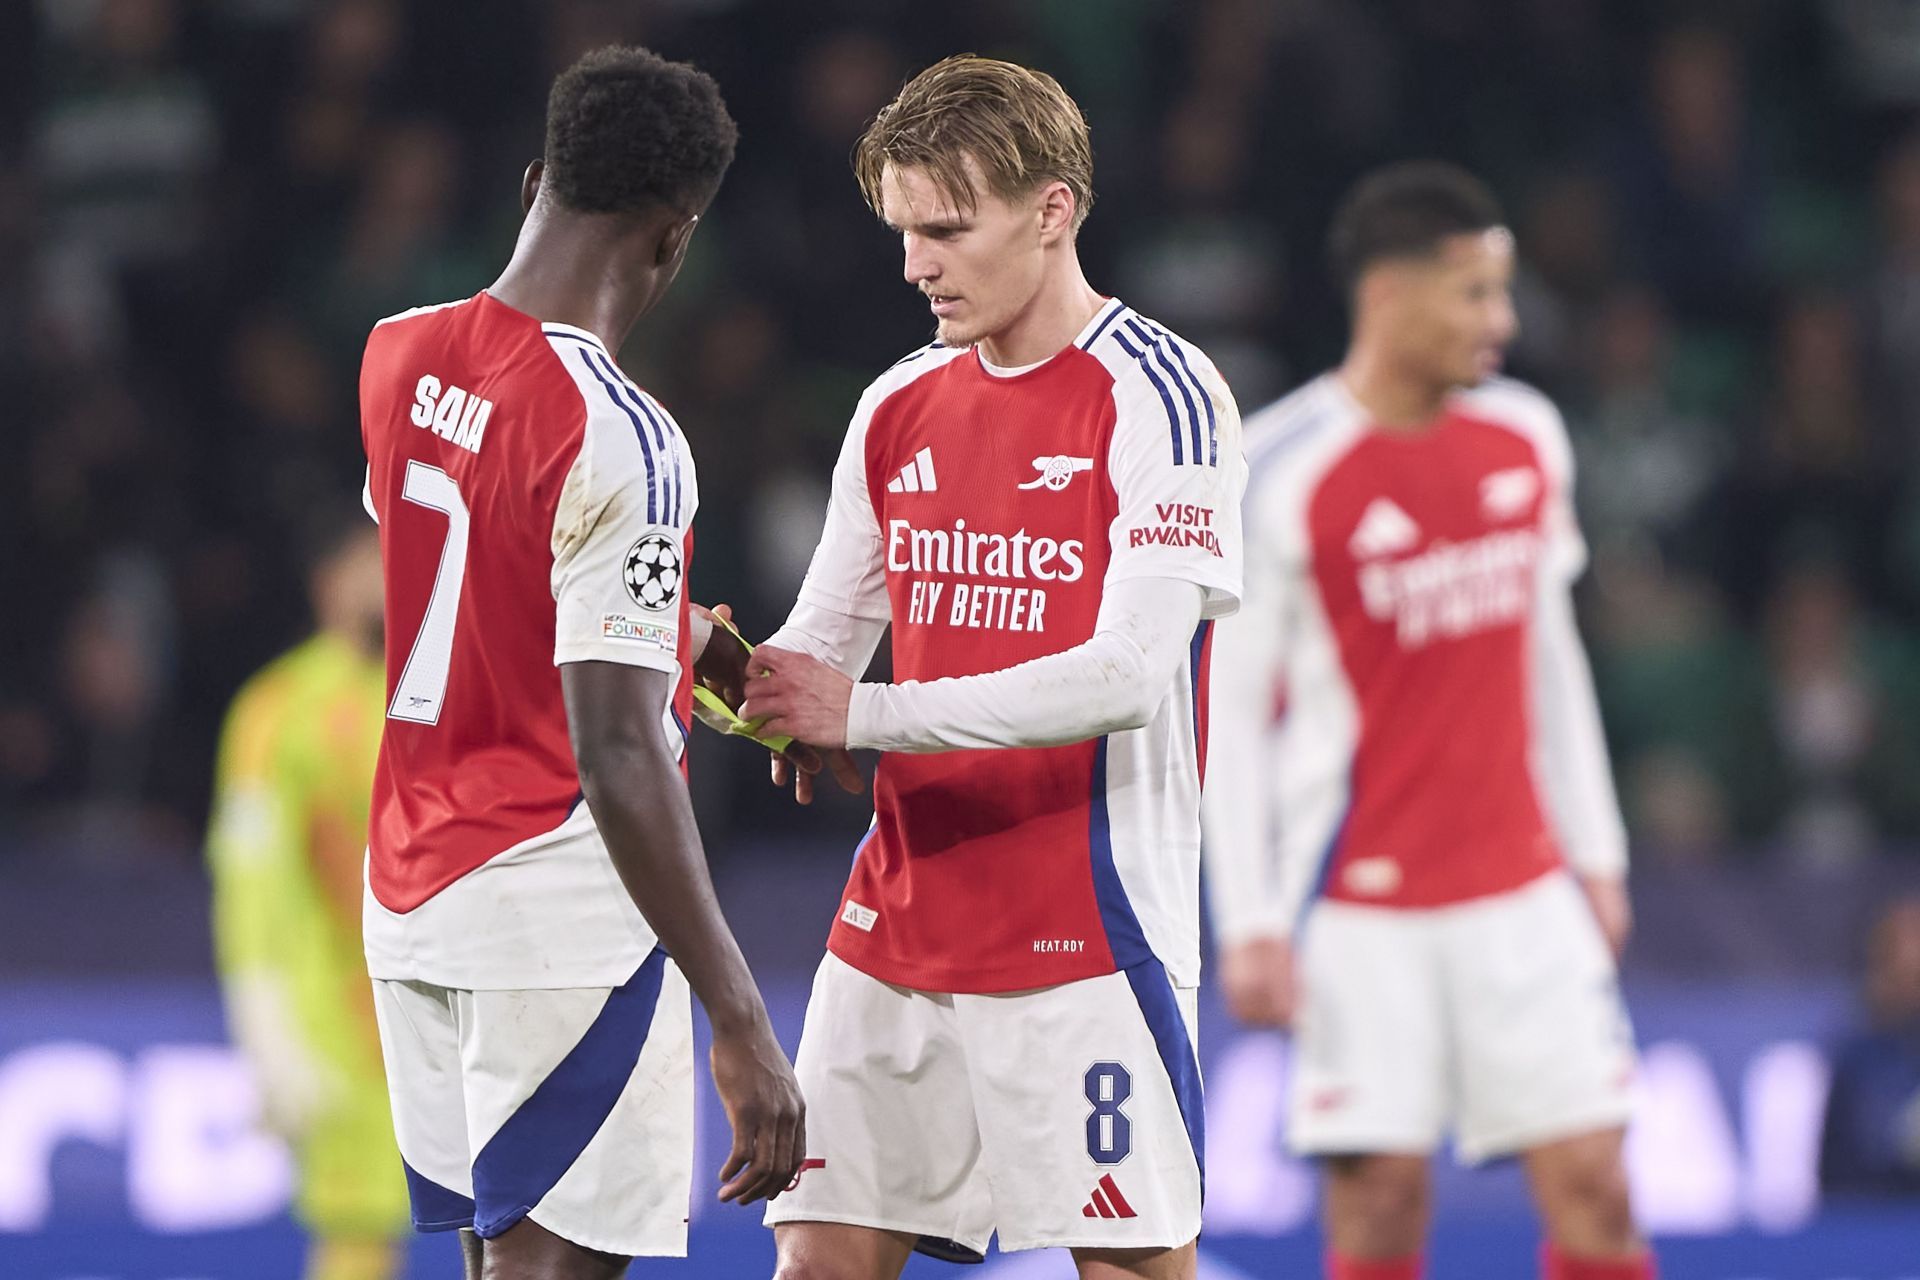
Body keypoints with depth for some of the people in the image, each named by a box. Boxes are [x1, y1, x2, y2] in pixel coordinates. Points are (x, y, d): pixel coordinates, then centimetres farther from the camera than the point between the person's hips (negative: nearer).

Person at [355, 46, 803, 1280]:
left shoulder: (396, 359, 5)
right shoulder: (619, 440, -20)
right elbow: (617, 763, -25)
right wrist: (742, 1027, -25)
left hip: (412, 890, 8)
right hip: (562, 899, -8)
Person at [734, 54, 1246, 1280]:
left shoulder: (1156, 395, -10)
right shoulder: (899, 409, 11)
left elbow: (1130, 675, -20)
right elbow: (827, 639, 17)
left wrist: (866, 714, -21)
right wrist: (750, 680, -8)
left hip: (1088, 936, -6)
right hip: (896, 926, 6)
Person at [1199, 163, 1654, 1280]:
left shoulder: (1527, 437, 7)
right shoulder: (1278, 474, -10)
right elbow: (1231, 708, -7)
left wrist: (1597, 852, 16)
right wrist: (1251, 922, -11)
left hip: (1524, 890, 5)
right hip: (1360, 907, -5)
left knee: (1593, 1183, -2)